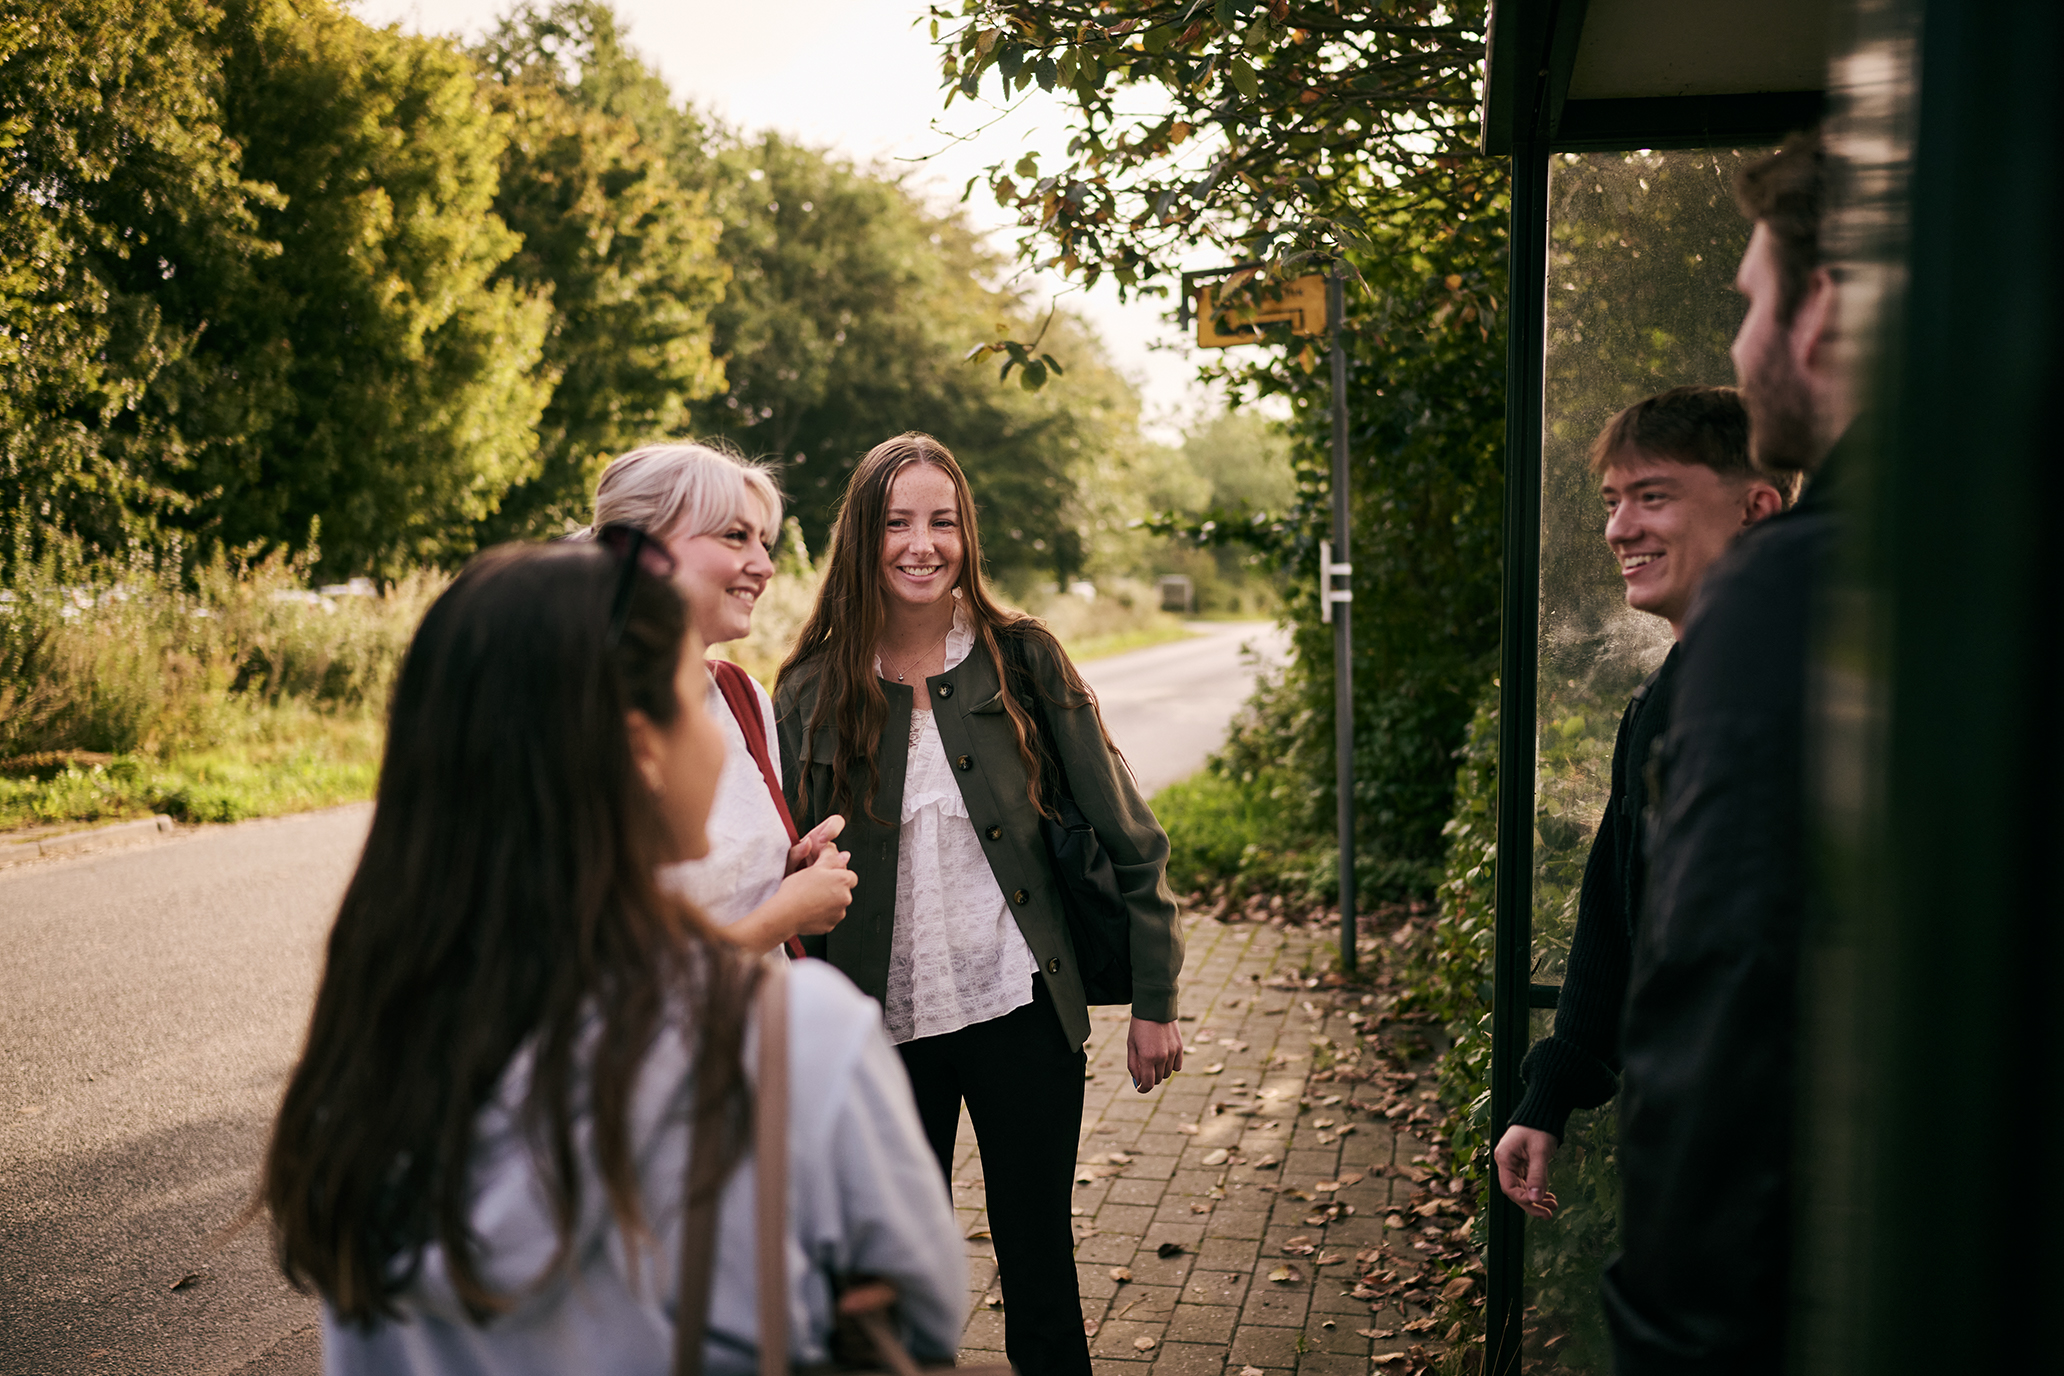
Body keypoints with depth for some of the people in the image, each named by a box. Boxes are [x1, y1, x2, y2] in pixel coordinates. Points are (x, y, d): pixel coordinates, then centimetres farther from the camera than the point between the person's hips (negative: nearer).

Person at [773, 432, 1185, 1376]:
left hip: (1020, 1012, -1)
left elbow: (1128, 837, 0)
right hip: (883, 1025, 2)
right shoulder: (812, 689, 0)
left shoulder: (1022, 660, -3)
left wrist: (1154, 1001, 0)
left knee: (1040, 1275, 8)